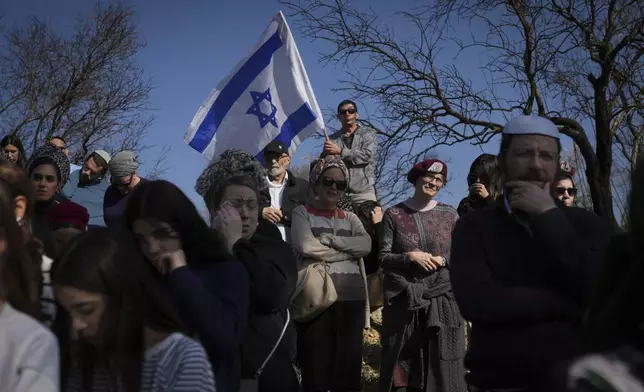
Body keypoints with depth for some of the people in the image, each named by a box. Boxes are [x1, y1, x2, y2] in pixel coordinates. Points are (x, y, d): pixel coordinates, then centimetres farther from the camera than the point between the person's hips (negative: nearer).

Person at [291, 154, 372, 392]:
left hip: (352, 298, 4)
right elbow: (306, 246, -11)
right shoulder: (302, 213, 7)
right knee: (316, 365, -4)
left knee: (349, 364, 4)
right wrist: (348, 248, -4)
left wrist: (329, 239, -10)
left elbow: (366, 244, -1)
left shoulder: (350, 218, 18)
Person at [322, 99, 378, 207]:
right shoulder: (333, 139, 16)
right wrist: (325, 154, -9)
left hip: (363, 189, -2)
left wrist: (340, 151, -8)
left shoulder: (368, 133, 10)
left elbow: (367, 155, -6)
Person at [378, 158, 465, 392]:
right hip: (404, 300, -1)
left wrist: (443, 260, -10)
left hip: (442, 300, 1)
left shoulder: (450, 215, 5)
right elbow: (383, 258, 1)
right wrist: (410, 257, -14)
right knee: (402, 366, 4)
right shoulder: (394, 214, 1)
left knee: (442, 365, 2)